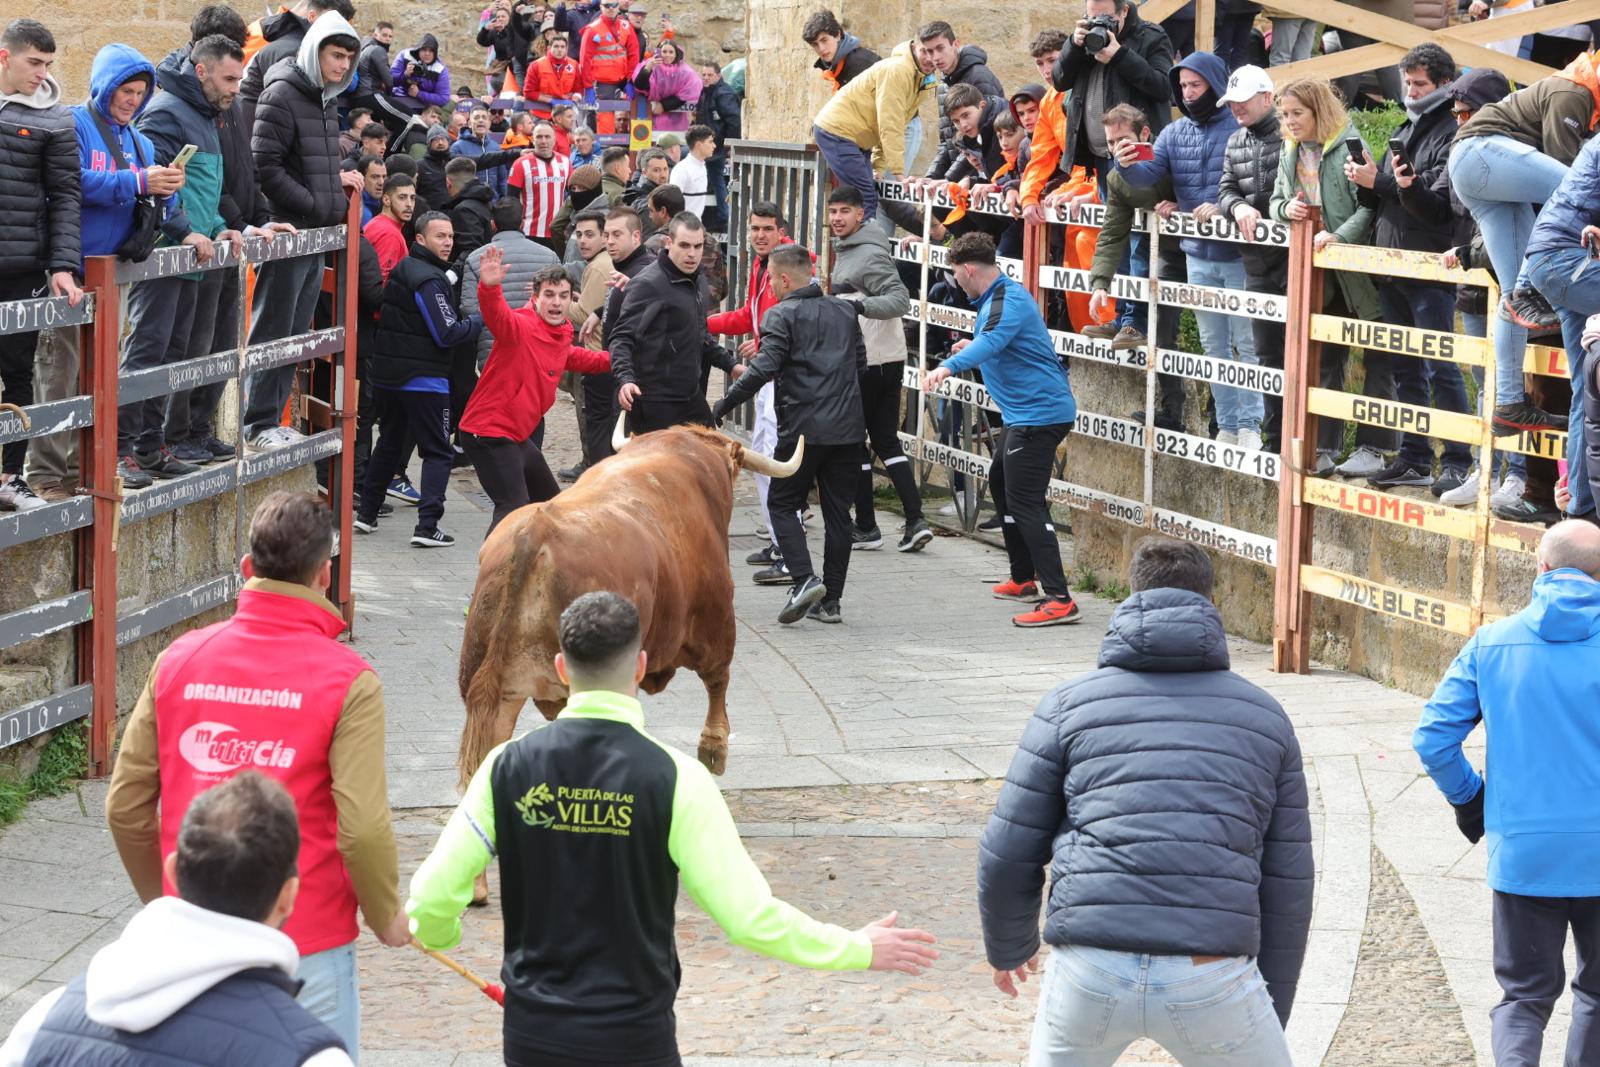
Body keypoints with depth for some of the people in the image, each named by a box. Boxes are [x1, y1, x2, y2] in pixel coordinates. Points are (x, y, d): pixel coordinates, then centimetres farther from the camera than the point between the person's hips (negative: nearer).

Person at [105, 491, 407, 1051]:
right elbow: (362, 829, -18)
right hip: (307, 943, -4)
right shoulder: (348, 680, -12)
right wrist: (387, 917, 0)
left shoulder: (178, 659, -1)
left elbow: (126, 806, 2)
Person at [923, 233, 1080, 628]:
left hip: (1038, 413, -12)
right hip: (1027, 413, 12)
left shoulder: (1008, 301, -18)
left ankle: (1059, 600, -22)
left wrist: (949, 367, -52)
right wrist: (973, 349, 36)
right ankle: (1022, 580, 37)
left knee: (1025, 502, -15)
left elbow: (992, 341, -39)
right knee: (1000, 484, 25)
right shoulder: (998, 297, 16)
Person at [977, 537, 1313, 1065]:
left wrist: (1008, 948, 28)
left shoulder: (1069, 702, 10)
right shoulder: (1264, 715, 13)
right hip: (1211, 977, -1)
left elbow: (1008, 855, 9)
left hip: (1091, 972, 1)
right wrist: (1273, 1015, 22)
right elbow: (1289, 882, 13)